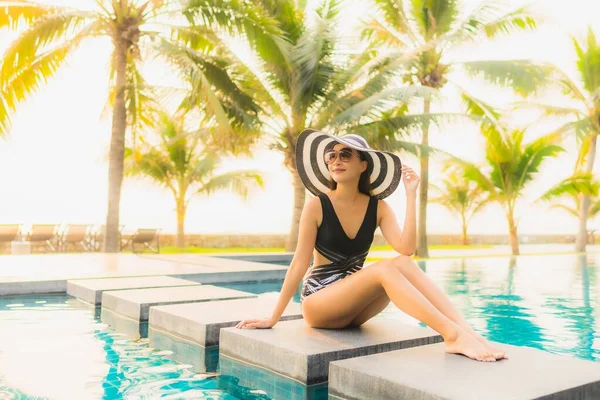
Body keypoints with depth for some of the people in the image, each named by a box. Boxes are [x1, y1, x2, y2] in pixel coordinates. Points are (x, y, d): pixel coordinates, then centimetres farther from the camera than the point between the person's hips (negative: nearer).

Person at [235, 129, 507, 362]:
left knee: (404, 263, -25)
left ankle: (468, 332, -34)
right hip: (317, 304, -4)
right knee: (384, 268, -31)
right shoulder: (316, 206, -10)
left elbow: (406, 248, -16)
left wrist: (411, 195, -16)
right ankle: (453, 335, -41)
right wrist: (273, 318, -8)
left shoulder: (378, 208, 1)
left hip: (354, 308, 4)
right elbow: (299, 265, -9)